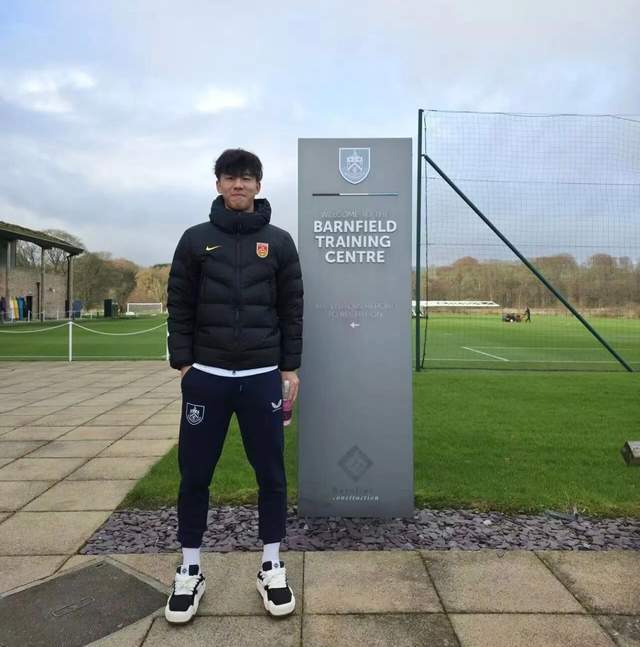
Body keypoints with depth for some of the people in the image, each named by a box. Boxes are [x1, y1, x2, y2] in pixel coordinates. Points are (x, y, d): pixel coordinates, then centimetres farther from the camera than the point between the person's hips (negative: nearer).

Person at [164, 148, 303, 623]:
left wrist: (291, 367, 1)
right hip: (206, 376, 1)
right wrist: (183, 362, -1)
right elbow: (179, 306, 5)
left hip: (263, 377, 0)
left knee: (271, 474, 7)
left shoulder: (280, 241, 5)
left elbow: (292, 309, 5)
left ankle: (272, 567, 26)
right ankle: (190, 571, 27)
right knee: (195, 476, 8)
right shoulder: (196, 239, 5)